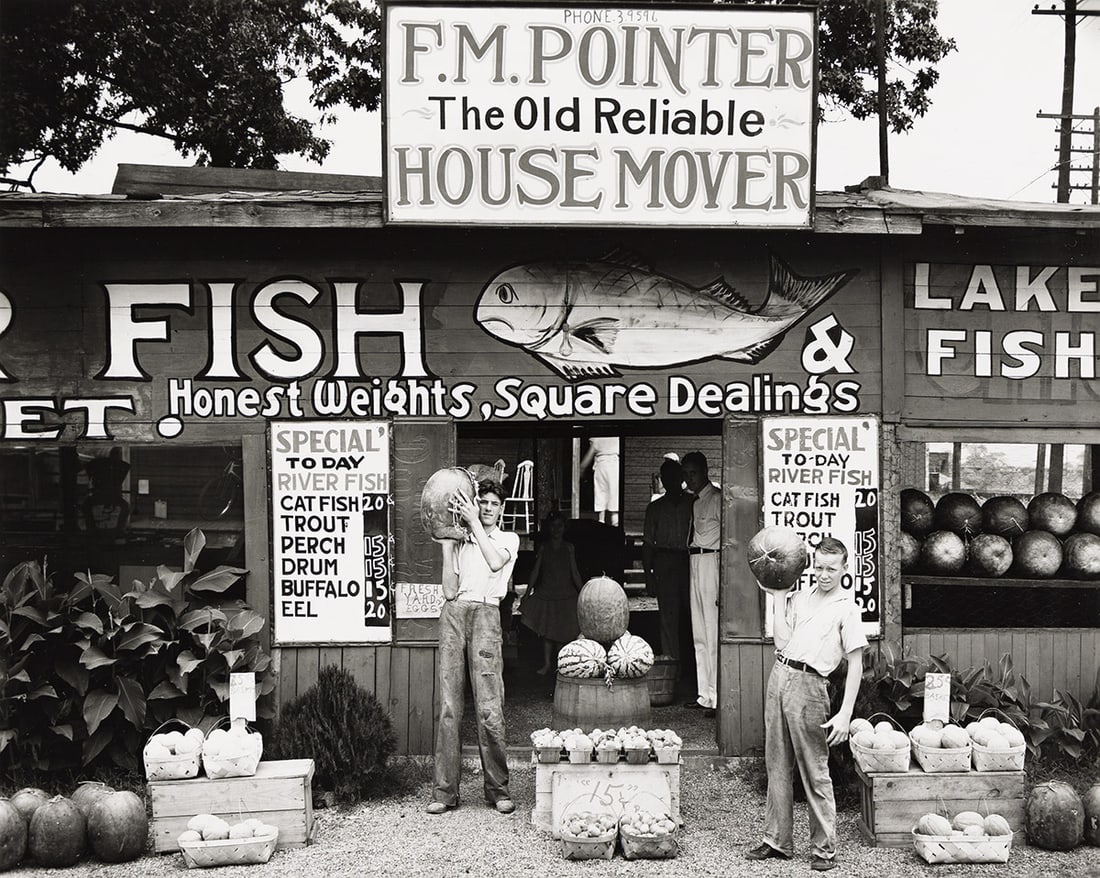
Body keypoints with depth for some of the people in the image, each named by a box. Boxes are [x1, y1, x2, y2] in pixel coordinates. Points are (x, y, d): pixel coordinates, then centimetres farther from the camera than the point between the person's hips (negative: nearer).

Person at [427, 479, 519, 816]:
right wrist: (446, 544, 6)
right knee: (448, 706, -2)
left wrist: (474, 522, -5)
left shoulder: (508, 539, 16)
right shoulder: (461, 542, 20)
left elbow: (495, 562, -8)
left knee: (489, 707, -9)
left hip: (485, 614, -2)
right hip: (453, 613, 2)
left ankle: (498, 788, 0)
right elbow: (449, 590, 8)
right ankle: (446, 790, 2)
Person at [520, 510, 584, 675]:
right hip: (545, 593, 0)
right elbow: (535, 571, 3)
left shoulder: (569, 548, 3)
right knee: (546, 631, 2)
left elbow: (574, 573, 5)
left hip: (565, 595, 0)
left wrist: (583, 593, 2)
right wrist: (528, 593, 0)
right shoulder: (544, 547, 3)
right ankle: (547, 664, 8)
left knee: (562, 632, 1)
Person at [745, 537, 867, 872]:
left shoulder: (846, 608, -2)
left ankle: (825, 848, 8)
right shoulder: (801, 597, 15)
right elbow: (782, 642, 6)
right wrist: (778, 598, 7)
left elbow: (855, 664, -5)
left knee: (815, 773, -2)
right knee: (777, 766, 12)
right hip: (779, 677, 6)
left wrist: (845, 714, -12)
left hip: (808, 684, -6)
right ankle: (777, 841, 21)